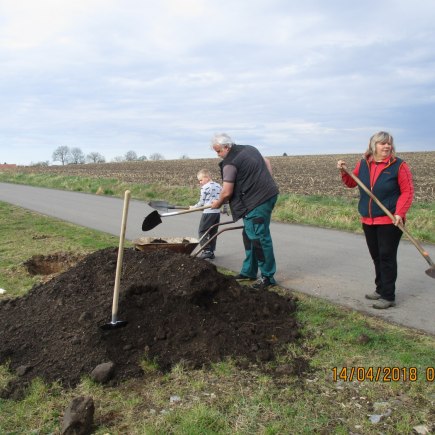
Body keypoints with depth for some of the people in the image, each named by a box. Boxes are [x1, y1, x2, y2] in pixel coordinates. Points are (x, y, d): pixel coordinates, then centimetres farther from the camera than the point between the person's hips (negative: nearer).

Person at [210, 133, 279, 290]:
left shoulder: (230, 163, -13)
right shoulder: (249, 148, 15)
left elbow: (227, 192, -13)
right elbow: (267, 162, 26)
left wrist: (218, 203, 7)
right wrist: (268, 183, 24)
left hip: (258, 201, -10)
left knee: (259, 238, -4)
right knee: (249, 235, 16)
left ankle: (268, 277, 4)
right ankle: (249, 271, 25)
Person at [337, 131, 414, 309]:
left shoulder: (399, 165, -10)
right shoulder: (363, 164, 4)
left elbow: (407, 192, -10)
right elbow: (351, 183, 17)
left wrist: (399, 213, -21)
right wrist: (343, 172, -2)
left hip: (389, 221, -5)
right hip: (368, 221, 6)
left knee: (387, 257, -2)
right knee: (376, 256, 16)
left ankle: (388, 296, 6)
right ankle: (380, 289, 31)